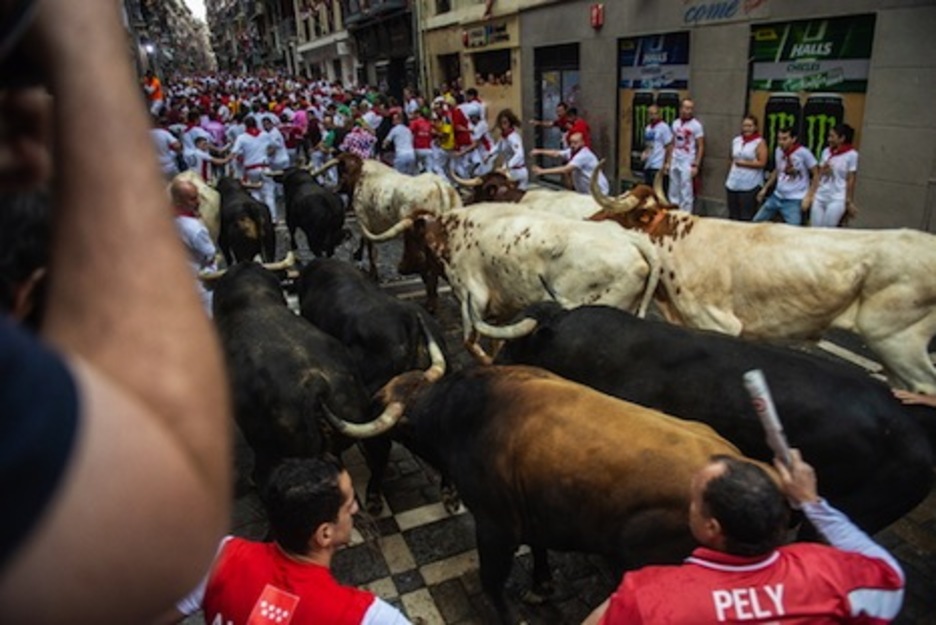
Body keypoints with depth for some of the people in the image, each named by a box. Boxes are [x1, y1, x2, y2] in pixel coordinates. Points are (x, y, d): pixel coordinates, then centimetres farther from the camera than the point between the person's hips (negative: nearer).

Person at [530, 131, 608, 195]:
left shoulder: (584, 155, -27)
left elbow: (566, 169, -34)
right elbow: (556, 153, 5)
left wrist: (543, 171, -36)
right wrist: (539, 151, -11)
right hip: (585, 191, 9)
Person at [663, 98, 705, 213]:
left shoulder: (696, 125, -8)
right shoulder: (675, 123, 9)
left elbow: (700, 147, -7)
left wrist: (696, 165, -14)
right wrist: (667, 162, 11)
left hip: (687, 163, -6)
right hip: (674, 162, 6)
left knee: (686, 194, -3)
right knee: (673, 193, 12)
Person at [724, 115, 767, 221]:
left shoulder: (760, 142, -4)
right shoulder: (736, 140, 13)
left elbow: (762, 163, -10)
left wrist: (743, 163, -9)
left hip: (750, 186, -5)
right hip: (733, 184, 6)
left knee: (746, 218, -6)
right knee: (733, 216, 9)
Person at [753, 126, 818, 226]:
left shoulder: (803, 153, -14)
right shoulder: (778, 151, 4)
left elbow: (816, 175, -8)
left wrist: (808, 197, -15)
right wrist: (765, 188, 18)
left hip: (795, 200, -6)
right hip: (777, 196, 7)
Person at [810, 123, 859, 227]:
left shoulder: (851, 154, -7)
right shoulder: (826, 151, 8)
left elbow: (850, 180, -7)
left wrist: (849, 202, -6)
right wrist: (812, 194, 8)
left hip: (837, 199, -5)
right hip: (820, 197, 5)